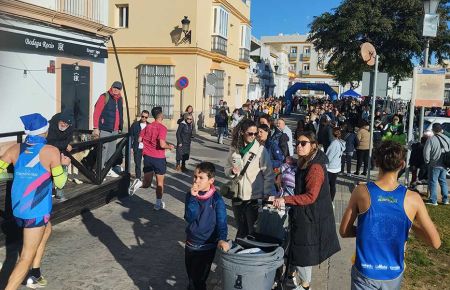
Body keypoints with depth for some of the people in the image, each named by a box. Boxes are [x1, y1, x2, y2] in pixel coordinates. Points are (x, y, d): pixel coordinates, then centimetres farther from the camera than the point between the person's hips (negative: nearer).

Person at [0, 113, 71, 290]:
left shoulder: (15, 149, 2)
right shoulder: (51, 151, -11)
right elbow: (60, 183, -6)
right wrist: (64, 164, 10)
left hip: (17, 207, 7)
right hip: (36, 210, -7)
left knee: (47, 230, 32)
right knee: (27, 257, 0)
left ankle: (34, 275, 35)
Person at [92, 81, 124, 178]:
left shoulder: (120, 99, 13)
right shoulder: (104, 97, -7)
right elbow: (96, 112, -10)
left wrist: (120, 128, 18)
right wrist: (96, 128, -15)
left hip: (115, 130, 7)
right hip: (104, 129, -7)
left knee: (112, 150, 14)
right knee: (103, 150, -7)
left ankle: (108, 169, 26)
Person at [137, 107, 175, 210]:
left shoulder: (148, 126, 5)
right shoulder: (162, 128, -14)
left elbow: (140, 139, 8)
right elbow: (162, 144, -23)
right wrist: (170, 147, -3)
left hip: (147, 156, 5)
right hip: (158, 158, -5)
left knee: (147, 183, 13)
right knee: (160, 182, 12)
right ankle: (159, 203, 19)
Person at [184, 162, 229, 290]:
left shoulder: (216, 199, -16)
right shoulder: (191, 195, -7)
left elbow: (222, 222, -20)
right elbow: (189, 218, -18)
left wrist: (222, 239, -37)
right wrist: (193, 197, -28)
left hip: (207, 246, -4)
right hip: (190, 244, 4)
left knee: (198, 280, 2)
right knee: (191, 275, 22)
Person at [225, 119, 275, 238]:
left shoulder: (260, 150, -12)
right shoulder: (234, 149, -1)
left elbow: (268, 175, -9)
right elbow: (227, 169, 9)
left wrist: (267, 197, -13)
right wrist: (232, 171, -13)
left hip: (254, 197, -4)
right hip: (237, 196, 4)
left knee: (253, 230, 8)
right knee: (241, 229, 20)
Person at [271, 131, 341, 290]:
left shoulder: (315, 168, -23)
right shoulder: (305, 163, 9)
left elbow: (310, 196, -26)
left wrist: (285, 199, -29)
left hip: (310, 217, -9)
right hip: (304, 214, 9)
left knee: (303, 252, 3)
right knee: (300, 249, 19)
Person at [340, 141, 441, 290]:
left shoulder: (361, 191, -15)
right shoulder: (413, 199, -14)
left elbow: (344, 231, -7)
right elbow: (435, 242, -7)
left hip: (365, 273, -2)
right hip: (393, 275, 2)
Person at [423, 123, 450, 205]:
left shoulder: (431, 140, -15)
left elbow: (426, 152, -18)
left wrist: (427, 161, -4)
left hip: (434, 165, -6)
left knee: (433, 182, 2)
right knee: (443, 181, 17)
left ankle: (433, 200, 4)